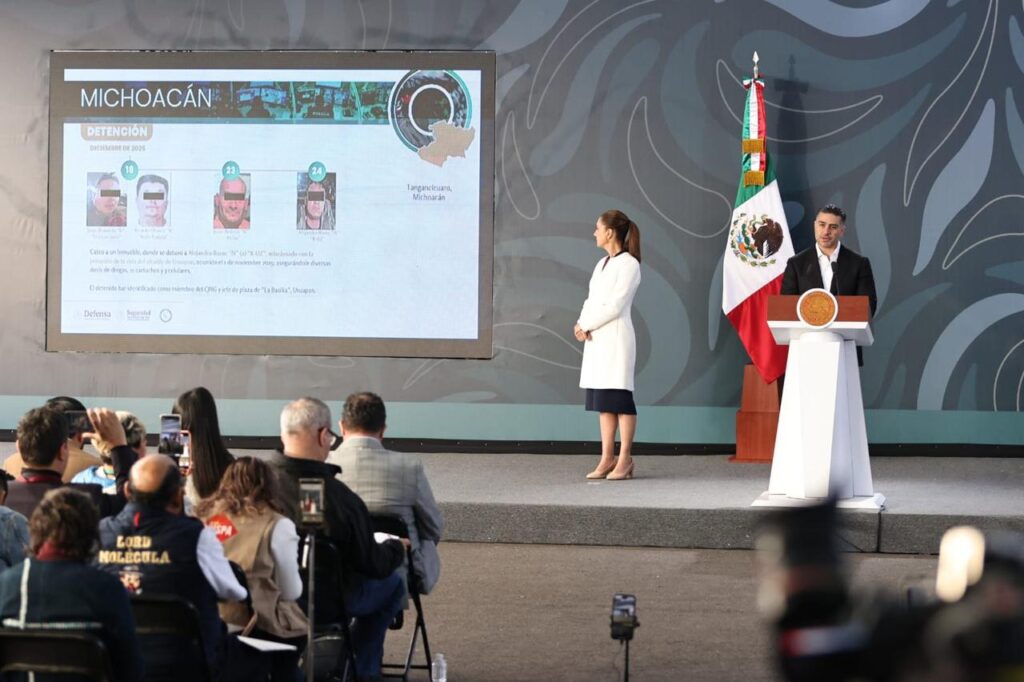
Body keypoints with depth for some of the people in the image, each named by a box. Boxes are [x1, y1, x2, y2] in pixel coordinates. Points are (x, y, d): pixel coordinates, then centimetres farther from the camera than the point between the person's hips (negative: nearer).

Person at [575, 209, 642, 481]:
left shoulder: (628, 264, -8)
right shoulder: (602, 264, 18)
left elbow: (615, 305, -15)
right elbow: (591, 300, 14)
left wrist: (586, 325, -11)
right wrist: (582, 324, -5)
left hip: (616, 337, -8)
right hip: (595, 338, 8)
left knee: (619, 398, -7)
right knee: (602, 401, 7)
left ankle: (624, 460, -4)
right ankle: (607, 458, 9)